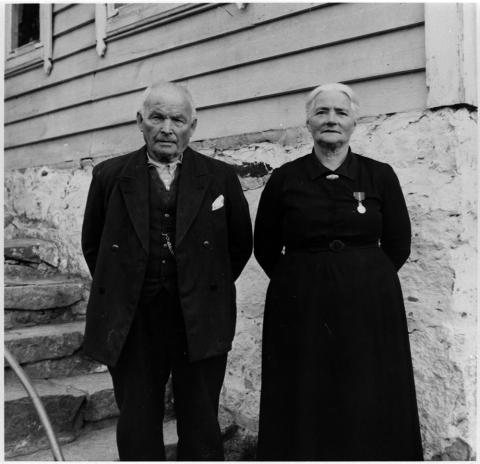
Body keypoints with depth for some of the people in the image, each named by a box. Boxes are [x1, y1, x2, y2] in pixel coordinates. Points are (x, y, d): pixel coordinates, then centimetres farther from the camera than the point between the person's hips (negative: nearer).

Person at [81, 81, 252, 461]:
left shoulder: (220, 177, 1)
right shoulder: (109, 176, 3)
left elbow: (241, 244, 9)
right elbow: (92, 243, 13)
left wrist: (211, 288, 7)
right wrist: (115, 291, 8)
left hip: (199, 323, 0)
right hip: (130, 322, 1)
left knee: (201, 428, 12)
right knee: (137, 428, 14)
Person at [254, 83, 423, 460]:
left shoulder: (380, 176, 2)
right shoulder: (284, 179, 1)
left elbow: (398, 245, 7)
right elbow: (265, 247, 6)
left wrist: (363, 276, 3)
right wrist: (305, 280, 3)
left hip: (369, 308, 1)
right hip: (301, 311, 0)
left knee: (369, 410, 8)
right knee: (304, 411, 7)